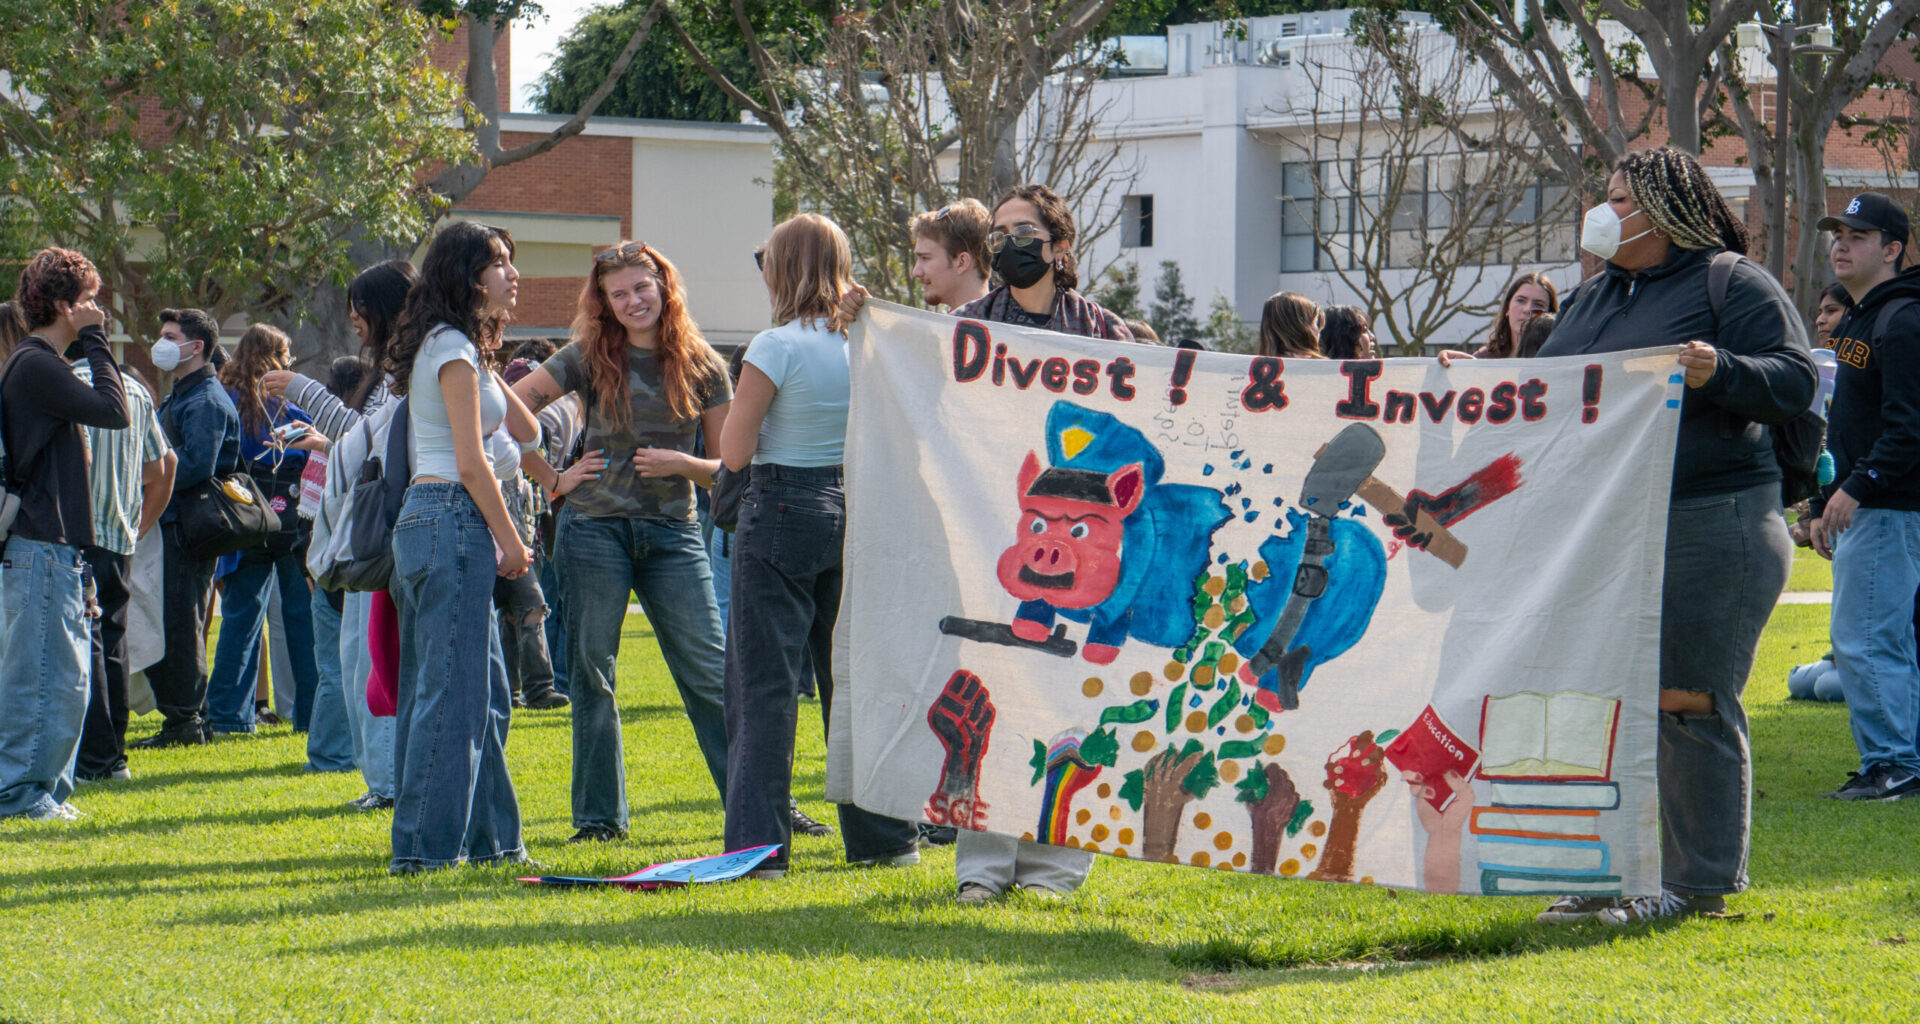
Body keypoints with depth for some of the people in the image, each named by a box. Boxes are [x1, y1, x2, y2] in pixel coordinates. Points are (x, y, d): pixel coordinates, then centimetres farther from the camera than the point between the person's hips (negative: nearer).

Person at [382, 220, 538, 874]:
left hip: (430, 522, 10)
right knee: (451, 691, -9)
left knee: (485, 693, 13)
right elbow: (471, 463, -15)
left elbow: (525, 430, 21)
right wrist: (510, 542, -9)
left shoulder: (458, 350, 20)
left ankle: (487, 836, 17)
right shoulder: (453, 350, -10)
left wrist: (490, 372, 12)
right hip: (452, 520, -10)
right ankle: (426, 845, -8)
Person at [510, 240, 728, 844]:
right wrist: (553, 481, 0)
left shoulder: (702, 366, 4)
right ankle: (599, 816, 13)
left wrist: (680, 464, -11)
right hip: (595, 528, 0)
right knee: (592, 675, 4)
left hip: (673, 532, 0)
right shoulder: (590, 359, 1)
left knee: (710, 674, -4)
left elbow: (729, 467, 7)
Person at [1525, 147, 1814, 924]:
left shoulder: (1733, 284, -3)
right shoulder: (1594, 295, 20)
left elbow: (1795, 381, -11)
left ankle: (1699, 881, 2)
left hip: (1708, 524, -8)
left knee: (1687, 701, -6)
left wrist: (1720, 371, -27)